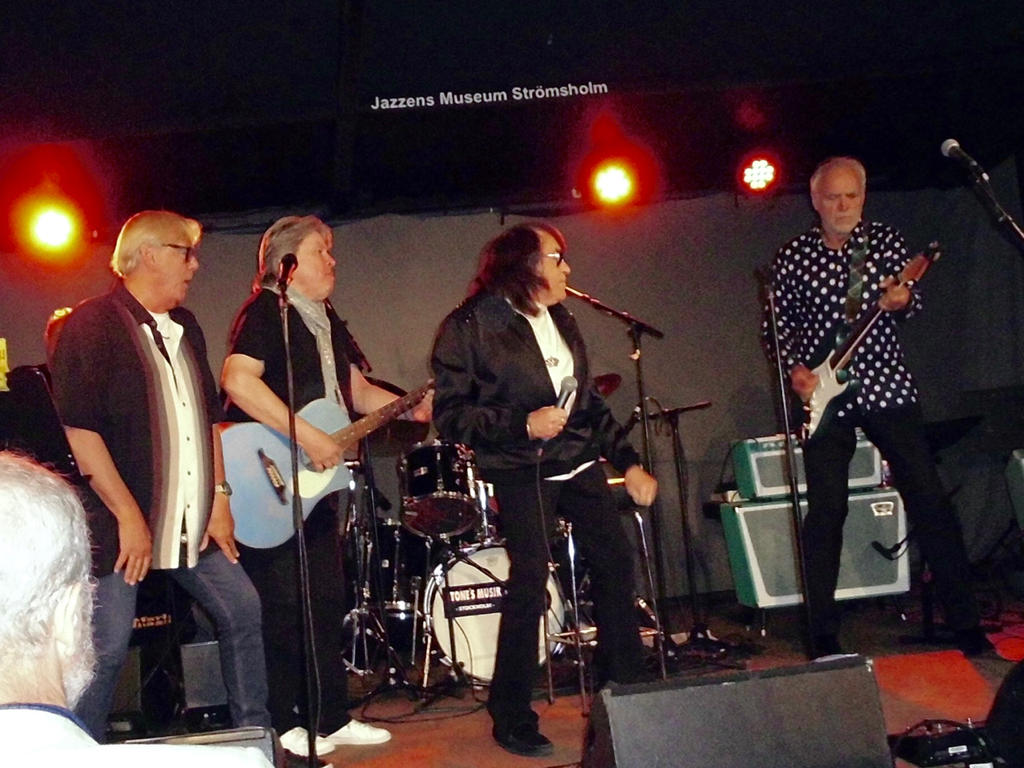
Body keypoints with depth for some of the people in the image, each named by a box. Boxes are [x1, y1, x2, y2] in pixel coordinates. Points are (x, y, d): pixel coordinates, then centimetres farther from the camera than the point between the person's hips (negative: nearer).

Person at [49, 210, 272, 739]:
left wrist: (219, 495, 9)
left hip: (192, 520, 8)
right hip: (120, 524, -8)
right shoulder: (93, 325, -11)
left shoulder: (183, 328, 14)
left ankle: (254, 734, 25)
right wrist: (129, 516, -19)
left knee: (242, 608, 10)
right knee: (106, 648, -5)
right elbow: (79, 428, -18)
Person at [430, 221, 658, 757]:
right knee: (529, 584, -11)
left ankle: (624, 687, 25)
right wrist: (523, 424, -20)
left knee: (615, 563, 8)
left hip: (580, 464, 7)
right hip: (521, 473, -7)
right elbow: (450, 415, -10)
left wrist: (628, 463, 12)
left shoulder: (560, 320, 14)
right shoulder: (470, 327, -7)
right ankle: (512, 718, 2)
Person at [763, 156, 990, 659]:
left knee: (928, 497, -2)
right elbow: (776, 327, 9)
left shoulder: (886, 241, 9)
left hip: (888, 387, 1)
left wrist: (902, 301, -18)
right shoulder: (792, 257, 5)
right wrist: (795, 368, -8)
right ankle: (822, 633, 6)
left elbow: (912, 299, 5)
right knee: (826, 509, -3)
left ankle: (964, 622, 6)